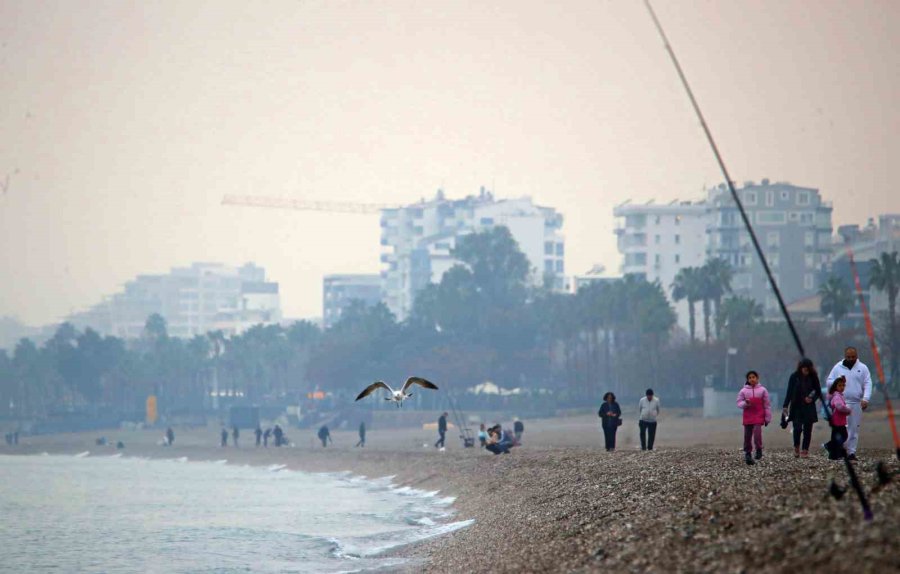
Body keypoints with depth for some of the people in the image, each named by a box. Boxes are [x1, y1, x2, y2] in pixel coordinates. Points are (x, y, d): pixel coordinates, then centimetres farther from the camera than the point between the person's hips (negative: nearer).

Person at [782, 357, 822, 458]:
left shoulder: (813, 377, 0)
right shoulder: (794, 376, -2)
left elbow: (818, 392, 8)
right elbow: (789, 392, -2)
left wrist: (812, 399, -12)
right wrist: (785, 406, -9)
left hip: (809, 408, 1)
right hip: (796, 407, -1)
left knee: (807, 430, 0)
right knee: (797, 428, -12)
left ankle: (805, 450, 7)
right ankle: (796, 448, 10)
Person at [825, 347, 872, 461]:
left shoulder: (862, 368, 7)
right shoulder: (838, 367, 8)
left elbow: (867, 385, 1)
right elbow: (828, 381, 11)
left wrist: (865, 399, -13)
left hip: (856, 404, 1)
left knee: (854, 429, 3)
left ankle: (851, 452, 8)